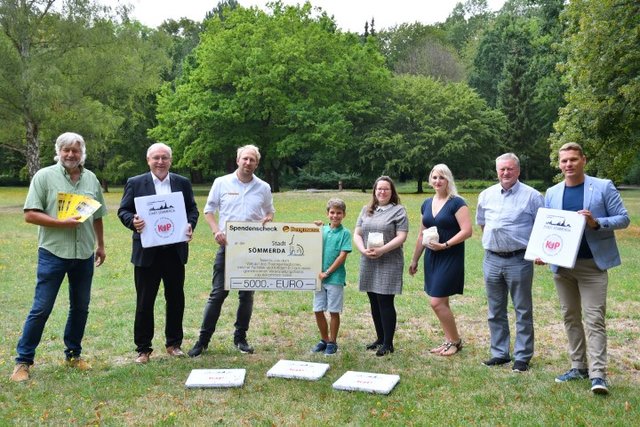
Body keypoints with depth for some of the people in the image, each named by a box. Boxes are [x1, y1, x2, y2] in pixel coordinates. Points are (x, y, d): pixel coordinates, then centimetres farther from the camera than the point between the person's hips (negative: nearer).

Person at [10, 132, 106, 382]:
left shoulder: (91, 179, 9)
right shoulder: (44, 176, -4)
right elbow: (30, 215, -9)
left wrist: (101, 245, 18)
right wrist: (62, 223, -19)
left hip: (84, 254, 5)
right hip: (53, 253, -4)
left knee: (80, 307, 12)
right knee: (41, 309, -2)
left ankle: (73, 355, 26)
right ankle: (23, 361, 10)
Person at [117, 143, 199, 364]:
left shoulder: (183, 183, 8)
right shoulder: (135, 183, 2)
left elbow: (193, 209, 10)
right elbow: (123, 211, 2)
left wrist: (190, 225, -10)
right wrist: (133, 221, -19)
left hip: (175, 251, 2)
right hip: (147, 252, -2)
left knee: (176, 298, 10)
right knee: (144, 301, 4)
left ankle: (174, 343, 25)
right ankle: (143, 348, 16)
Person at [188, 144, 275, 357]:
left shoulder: (263, 188, 6)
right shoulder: (221, 183, 1)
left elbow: (269, 212, 18)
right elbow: (209, 210, 6)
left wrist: (267, 220, -6)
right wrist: (216, 230, -9)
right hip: (227, 245, -2)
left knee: (247, 294, 8)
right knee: (218, 293, -1)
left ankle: (240, 338, 21)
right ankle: (203, 339, 8)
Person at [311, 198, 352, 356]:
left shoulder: (345, 233, -4)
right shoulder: (322, 230, 7)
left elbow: (342, 256, -10)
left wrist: (327, 273, -11)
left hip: (335, 278, -4)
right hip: (320, 277, 4)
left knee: (334, 312, 3)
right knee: (318, 311, 8)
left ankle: (332, 342, 18)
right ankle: (324, 340, 25)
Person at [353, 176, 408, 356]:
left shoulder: (398, 210, -1)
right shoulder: (366, 210, 15)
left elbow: (401, 237, -9)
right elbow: (357, 234, 12)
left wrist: (382, 250, -19)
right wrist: (363, 250, -7)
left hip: (389, 263, -5)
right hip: (368, 263, 5)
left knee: (385, 302, -5)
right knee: (374, 302, 11)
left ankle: (388, 343, 5)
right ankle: (380, 338, 24)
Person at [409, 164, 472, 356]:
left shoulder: (456, 203, -9)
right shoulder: (427, 204, 11)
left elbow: (467, 231, -17)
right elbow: (422, 234, 18)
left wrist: (445, 244, -23)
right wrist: (415, 259, 20)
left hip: (450, 258, -7)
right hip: (432, 258, 7)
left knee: (437, 302, -9)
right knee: (441, 303, 11)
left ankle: (456, 341, 9)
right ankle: (449, 341, 23)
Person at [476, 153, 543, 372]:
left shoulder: (532, 196, -5)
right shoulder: (486, 195, 9)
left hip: (519, 261, -5)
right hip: (492, 260, 5)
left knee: (523, 311, 5)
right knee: (495, 311, 13)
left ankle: (522, 357, 14)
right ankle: (499, 353, 25)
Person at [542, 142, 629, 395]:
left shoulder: (603, 187, -3)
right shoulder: (552, 193, 9)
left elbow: (623, 218, -3)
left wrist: (597, 223, -21)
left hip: (593, 264, -4)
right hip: (562, 265, 5)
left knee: (594, 319, -7)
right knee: (570, 317, 11)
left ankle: (598, 374, -4)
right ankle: (579, 367, 22)